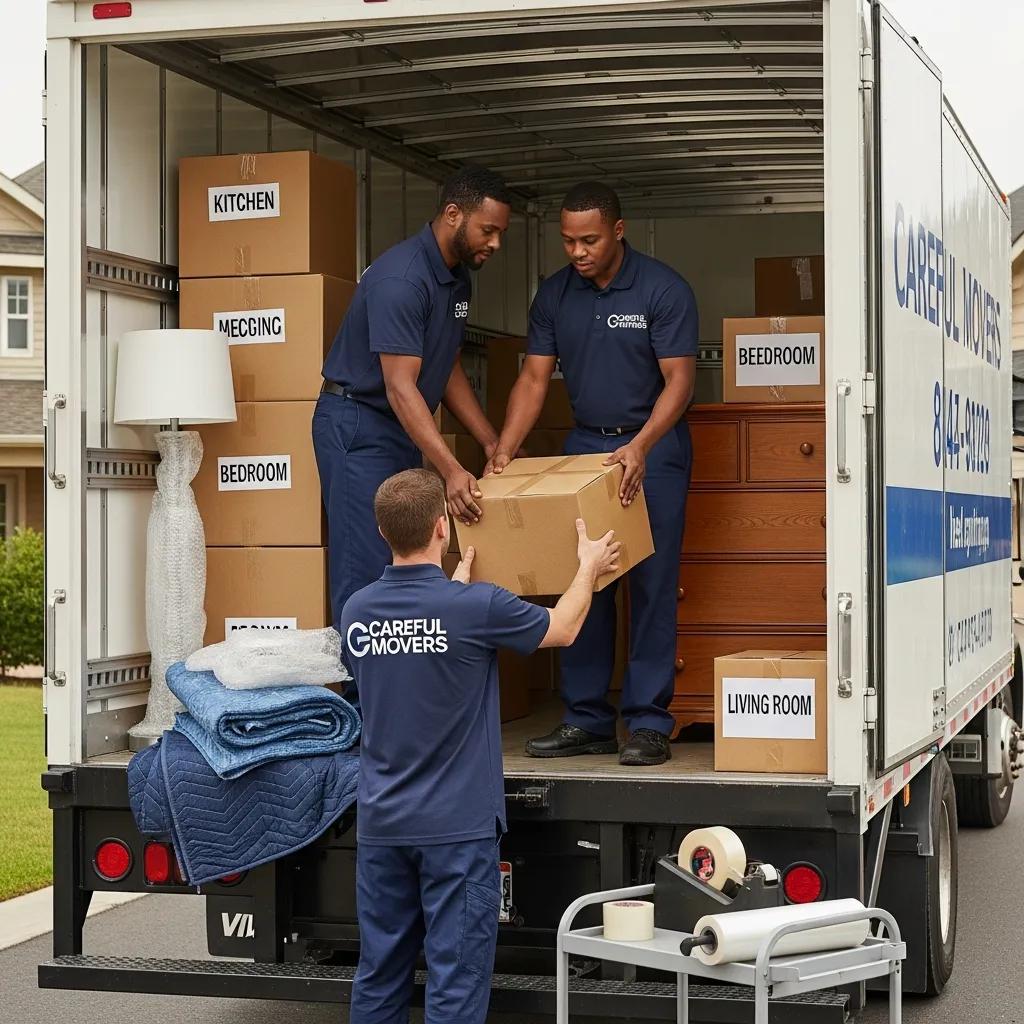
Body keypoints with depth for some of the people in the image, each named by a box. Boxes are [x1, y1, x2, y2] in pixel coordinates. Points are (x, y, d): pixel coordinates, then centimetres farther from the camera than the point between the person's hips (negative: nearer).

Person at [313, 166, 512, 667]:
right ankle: (360, 694, -8)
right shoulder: (401, 278, -24)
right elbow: (400, 386, -29)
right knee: (367, 570, -11)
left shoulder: (457, 277, 7)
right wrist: (451, 470, -35)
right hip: (357, 424, -10)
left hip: (402, 429, 10)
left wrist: (491, 443, 10)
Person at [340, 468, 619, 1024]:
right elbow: (562, 628, 3)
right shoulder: (476, 607, -15)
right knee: (456, 978, 1)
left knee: (379, 977, 12)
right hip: (456, 826, -5)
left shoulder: (356, 611, -1)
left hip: (381, 825, 5)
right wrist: (589, 566, 21)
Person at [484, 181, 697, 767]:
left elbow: (679, 379, -16)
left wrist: (640, 447, -31)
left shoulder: (663, 289, -12)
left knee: (652, 586, -5)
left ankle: (649, 723, 0)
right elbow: (535, 378, 4)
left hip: (652, 446, -5)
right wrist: (505, 450, -10)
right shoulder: (555, 295, 3)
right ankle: (587, 720, 11)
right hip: (584, 444, 5)